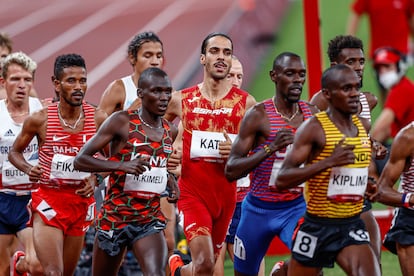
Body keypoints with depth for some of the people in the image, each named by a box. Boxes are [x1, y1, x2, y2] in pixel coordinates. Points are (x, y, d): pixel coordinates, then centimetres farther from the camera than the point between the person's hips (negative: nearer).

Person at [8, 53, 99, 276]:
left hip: (81, 203, 3)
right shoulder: (40, 120, -8)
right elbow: (14, 152, 7)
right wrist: (28, 169, -13)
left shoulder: (97, 119, -4)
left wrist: (95, 178, -8)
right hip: (47, 201, -3)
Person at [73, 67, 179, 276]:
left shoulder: (170, 131, 7)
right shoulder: (121, 122, -9)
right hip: (114, 217, -3)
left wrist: (170, 180, 6)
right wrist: (121, 165, -27)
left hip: (150, 219, 3)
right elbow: (80, 160, -13)